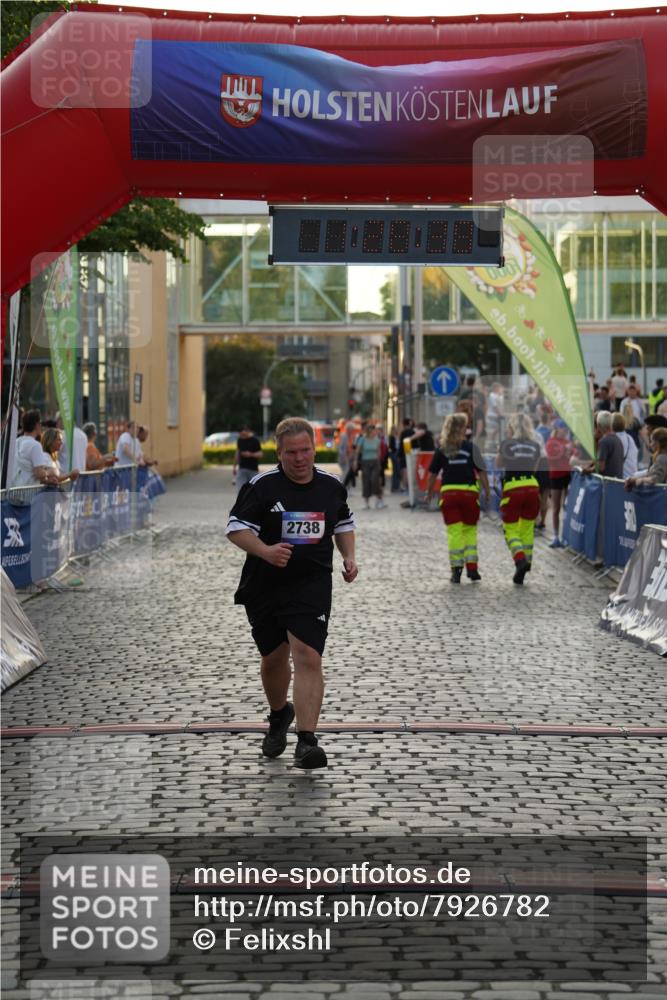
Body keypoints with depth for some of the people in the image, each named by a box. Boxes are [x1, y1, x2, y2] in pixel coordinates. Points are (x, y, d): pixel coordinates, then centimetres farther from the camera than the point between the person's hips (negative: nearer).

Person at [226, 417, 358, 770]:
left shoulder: (331, 486, 4)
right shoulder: (261, 486, -7)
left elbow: (344, 524, 21)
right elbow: (236, 528, -8)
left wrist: (349, 556, 4)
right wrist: (265, 551, -24)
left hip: (312, 585, 0)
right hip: (264, 586, 1)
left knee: (308, 657, -16)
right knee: (273, 658, 15)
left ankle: (306, 741, -19)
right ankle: (279, 715, 45)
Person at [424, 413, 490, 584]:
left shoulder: (442, 449, 3)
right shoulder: (471, 447, -1)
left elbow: (433, 473, 6)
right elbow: (481, 472, -3)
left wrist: (429, 493, 18)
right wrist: (487, 492, 5)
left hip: (448, 492, 0)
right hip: (469, 492, 0)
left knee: (454, 532, 3)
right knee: (470, 530, 13)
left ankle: (456, 570, -2)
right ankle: (472, 568, 7)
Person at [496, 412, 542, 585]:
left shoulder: (506, 444, 0)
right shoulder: (535, 446, 10)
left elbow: (498, 465, 15)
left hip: (512, 488, -3)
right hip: (532, 487, 3)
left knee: (511, 530, 3)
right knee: (527, 529, 15)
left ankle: (520, 559, -21)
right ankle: (526, 562, 13)